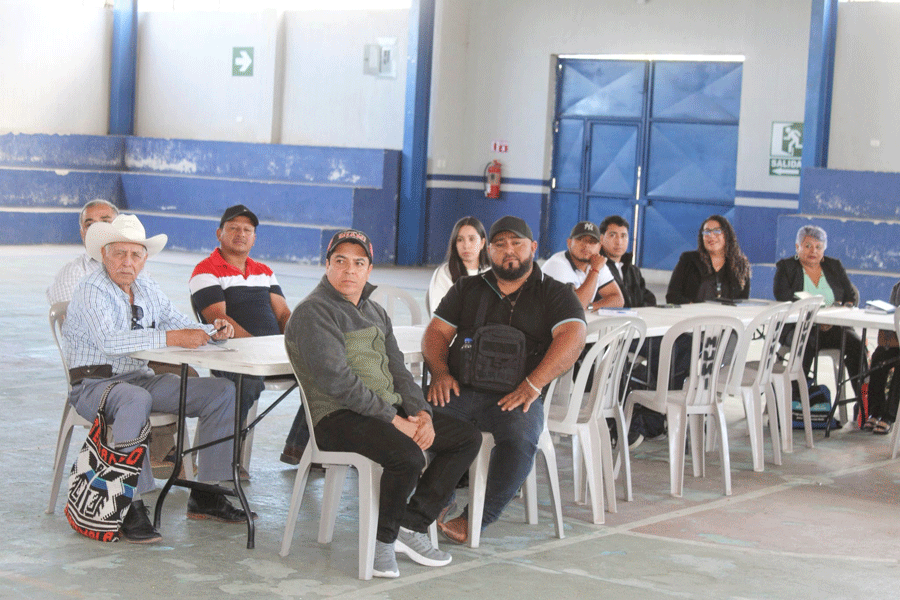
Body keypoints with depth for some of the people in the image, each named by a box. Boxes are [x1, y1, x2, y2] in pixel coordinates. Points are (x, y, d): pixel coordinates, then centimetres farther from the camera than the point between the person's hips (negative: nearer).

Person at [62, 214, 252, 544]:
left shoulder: (146, 288, 12)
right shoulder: (91, 291, -13)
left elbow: (177, 323, 18)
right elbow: (109, 341, -29)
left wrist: (212, 331, -4)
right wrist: (170, 338, -34)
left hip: (142, 378, 8)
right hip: (94, 384, -8)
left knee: (223, 391, -4)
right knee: (136, 400, -42)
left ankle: (205, 495, -4)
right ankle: (131, 505, -39)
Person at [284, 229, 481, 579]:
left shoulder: (375, 313, 22)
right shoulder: (313, 312, -7)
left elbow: (397, 369, 19)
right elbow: (335, 380, -17)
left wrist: (420, 412, -1)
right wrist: (392, 419, -18)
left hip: (390, 409, 9)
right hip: (338, 418, -9)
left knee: (467, 437, -1)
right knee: (408, 456, -33)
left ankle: (411, 524, -4)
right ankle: (384, 537, -9)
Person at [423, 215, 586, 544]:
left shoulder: (556, 294, 11)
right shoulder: (467, 289, 23)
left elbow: (572, 338, -5)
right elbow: (436, 332, 17)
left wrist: (533, 384, -19)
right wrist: (440, 371, -5)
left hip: (515, 395, -2)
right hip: (461, 389, 2)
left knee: (520, 436, -35)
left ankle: (476, 519, -21)